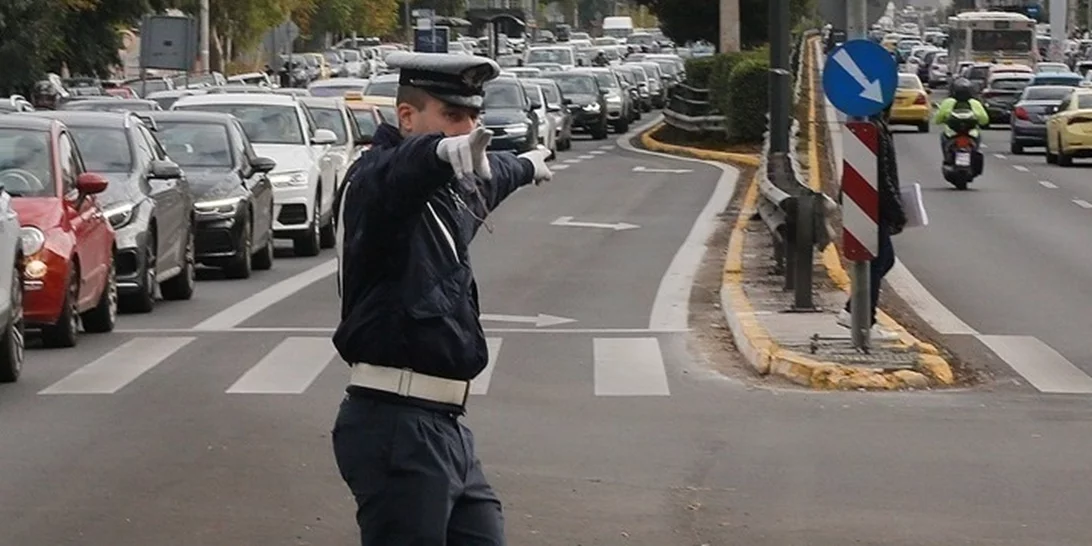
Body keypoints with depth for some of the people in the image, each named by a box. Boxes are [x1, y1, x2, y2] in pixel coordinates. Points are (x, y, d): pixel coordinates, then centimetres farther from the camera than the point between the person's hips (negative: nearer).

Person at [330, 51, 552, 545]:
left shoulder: (448, 189, 17)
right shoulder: (378, 178, -12)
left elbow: (487, 178, 41)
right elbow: (399, 172, -37)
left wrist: (527, 165, 62)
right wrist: (446, 152, -58)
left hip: (443, 427, 9)